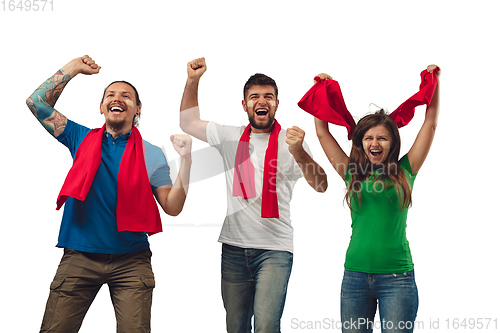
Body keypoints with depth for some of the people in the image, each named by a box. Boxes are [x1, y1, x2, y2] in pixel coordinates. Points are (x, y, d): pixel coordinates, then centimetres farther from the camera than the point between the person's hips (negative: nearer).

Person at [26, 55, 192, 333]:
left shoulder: (151, 154, 5)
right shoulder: (82, 139, 9)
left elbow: (172, 208, -3)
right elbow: (37, 102, 8)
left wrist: (186, 161, -16)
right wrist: (73, 69, 8)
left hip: (131, 261, -1)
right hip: (79, 258, 1)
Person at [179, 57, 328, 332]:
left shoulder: (290, 142, -2)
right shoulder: (231, 137, 10)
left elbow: (321, 186, -12)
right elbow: (188, 122, 20)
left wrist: (299, 154, -31)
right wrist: (193, 81, 7)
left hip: (274, 250, -4)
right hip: (234, 247, 4)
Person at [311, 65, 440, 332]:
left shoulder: (404, 172, 5)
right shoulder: (352, 173, 8)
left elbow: (430, 124, 7)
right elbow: (322, 132, 13)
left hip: (397, 278, -2)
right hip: (355, 276, 2)